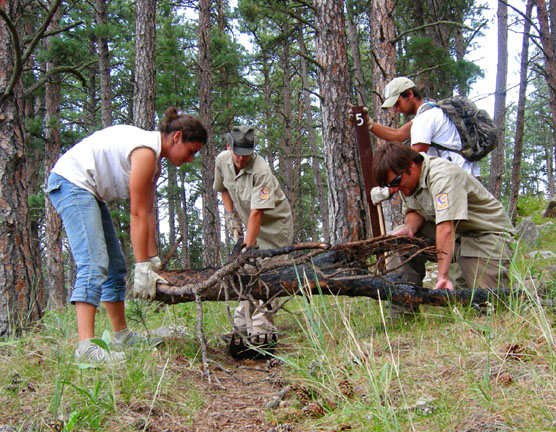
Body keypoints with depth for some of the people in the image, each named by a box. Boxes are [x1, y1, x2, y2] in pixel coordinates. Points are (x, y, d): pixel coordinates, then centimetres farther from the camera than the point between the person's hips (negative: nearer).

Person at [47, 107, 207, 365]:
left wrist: (153, 265, 1)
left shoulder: (154, 159, 8)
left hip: (89, 191, 11)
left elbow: (148, 214, 5)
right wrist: (143, 268, -20)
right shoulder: (145, 151, -22)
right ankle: (86, 346, -27)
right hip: (71, 182, -11)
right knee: (94, 264, -22)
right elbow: (137, 216, -23)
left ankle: (122, 336, 20)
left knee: (115, 266, 11)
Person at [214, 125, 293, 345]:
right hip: (249, 223, 7)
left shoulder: (261, 171, -31)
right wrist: (230, 214, 2)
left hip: (275, 224, -7)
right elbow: (224, 188, 14)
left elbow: (257, 214, -34)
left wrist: (248, 249, -37)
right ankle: (242, 326, 12)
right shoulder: (222, 161, -8)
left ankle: (261, 329, -11)